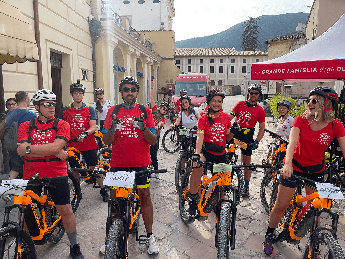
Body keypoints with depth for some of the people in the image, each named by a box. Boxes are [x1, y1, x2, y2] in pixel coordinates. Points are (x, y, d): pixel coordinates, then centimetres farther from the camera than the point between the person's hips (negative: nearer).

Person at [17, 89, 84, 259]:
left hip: (56, 175, -2)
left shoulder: (62, 125, 1)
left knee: (65, 210, 2)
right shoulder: (25, 126, 6)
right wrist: (54, 151, -16)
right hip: (31, 175, 2)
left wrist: (29, 148, -12)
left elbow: (56, 146, -14)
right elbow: (21, 150, -9)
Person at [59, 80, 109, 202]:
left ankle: (103, 190, 17)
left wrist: (85, 133, -24)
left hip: (88, 145, -1)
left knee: (94, 168, 1)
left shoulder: (89, 109, 2)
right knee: (74, 170, 10)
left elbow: (93, 127, -5)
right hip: (72, 145, 2)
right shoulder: (65, 110, 6)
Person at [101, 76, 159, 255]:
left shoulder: (145, 111, 1)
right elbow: (106, 141, 2)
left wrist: (143, 127, -21)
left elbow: (153, 141, -3)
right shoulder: (113, 111, 4)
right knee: (114, 199, 8)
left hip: (140, 163, -1)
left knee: (145, 196, 4)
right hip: (118, 163, 1)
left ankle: (150, 236, 21)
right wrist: (112, 129, -19)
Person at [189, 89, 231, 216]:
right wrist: (197, 155, -35)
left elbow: (227, 138, 11)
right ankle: (193, 199, -19)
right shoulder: (204, 118, -7)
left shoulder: (226, 117, 3)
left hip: (221, 154, 4)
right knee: (197, 166, -33)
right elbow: (200, 137, -21)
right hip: (206, 152, -3)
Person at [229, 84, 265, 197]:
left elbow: (262, 129, 3)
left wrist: (256, 142, -11)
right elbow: (229, 117, -1)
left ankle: (246, 186, 17)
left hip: (247, 136, -2)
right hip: (235, 131, 2)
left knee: (247, 162, 4)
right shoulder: (240, 104, 5)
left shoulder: (260, 110, 2)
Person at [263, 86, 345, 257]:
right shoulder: (301, 120, -15)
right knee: (280, 206, 3)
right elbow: (292, 142, -29)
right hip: (294, 166, -1)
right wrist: (287, 163, -46)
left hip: (316, 170, 1)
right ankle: (269, 236, 25)